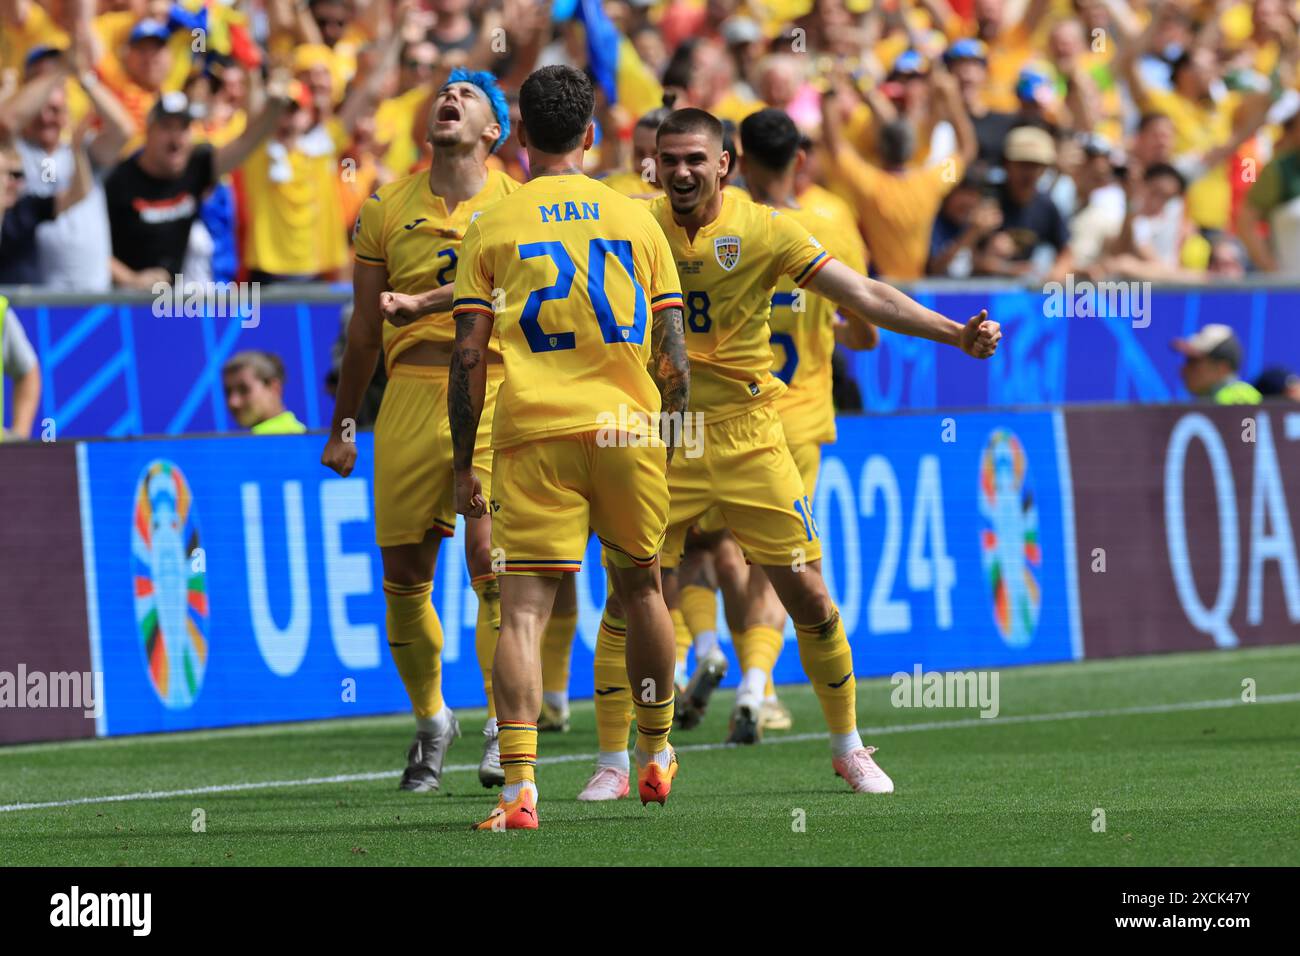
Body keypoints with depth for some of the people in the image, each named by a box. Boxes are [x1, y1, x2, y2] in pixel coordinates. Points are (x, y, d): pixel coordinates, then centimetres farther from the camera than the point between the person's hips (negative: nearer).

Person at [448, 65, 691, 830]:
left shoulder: (493, 228, 4)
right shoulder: (636, 220, 9)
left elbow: (469, 355, 0)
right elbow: (672, 352, 8)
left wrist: (464, 465, 4)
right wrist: (674, 442, 17)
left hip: (535, 432, -2)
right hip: (629, 426, 2)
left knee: (524, 607, -5)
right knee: (640, 586, 21)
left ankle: (519, 788, -19)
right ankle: (657, 755, 35)